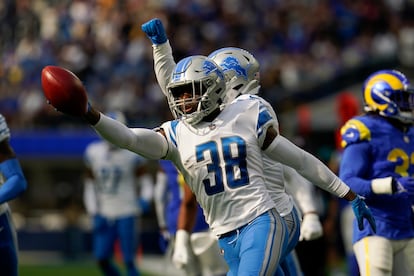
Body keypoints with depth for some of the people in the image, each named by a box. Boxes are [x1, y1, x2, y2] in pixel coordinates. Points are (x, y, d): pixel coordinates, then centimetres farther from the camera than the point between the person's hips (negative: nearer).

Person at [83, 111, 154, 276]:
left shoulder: (133, 153, -5)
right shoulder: (93, 152, 3)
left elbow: (145, 179, 4)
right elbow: (90, 185, 11)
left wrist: (145, 199, -15)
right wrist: (93, 212, 3)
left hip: (127, 214, -4)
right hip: (104, 214, 4)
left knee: (129, 261, -5)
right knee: (102, 259, 0)